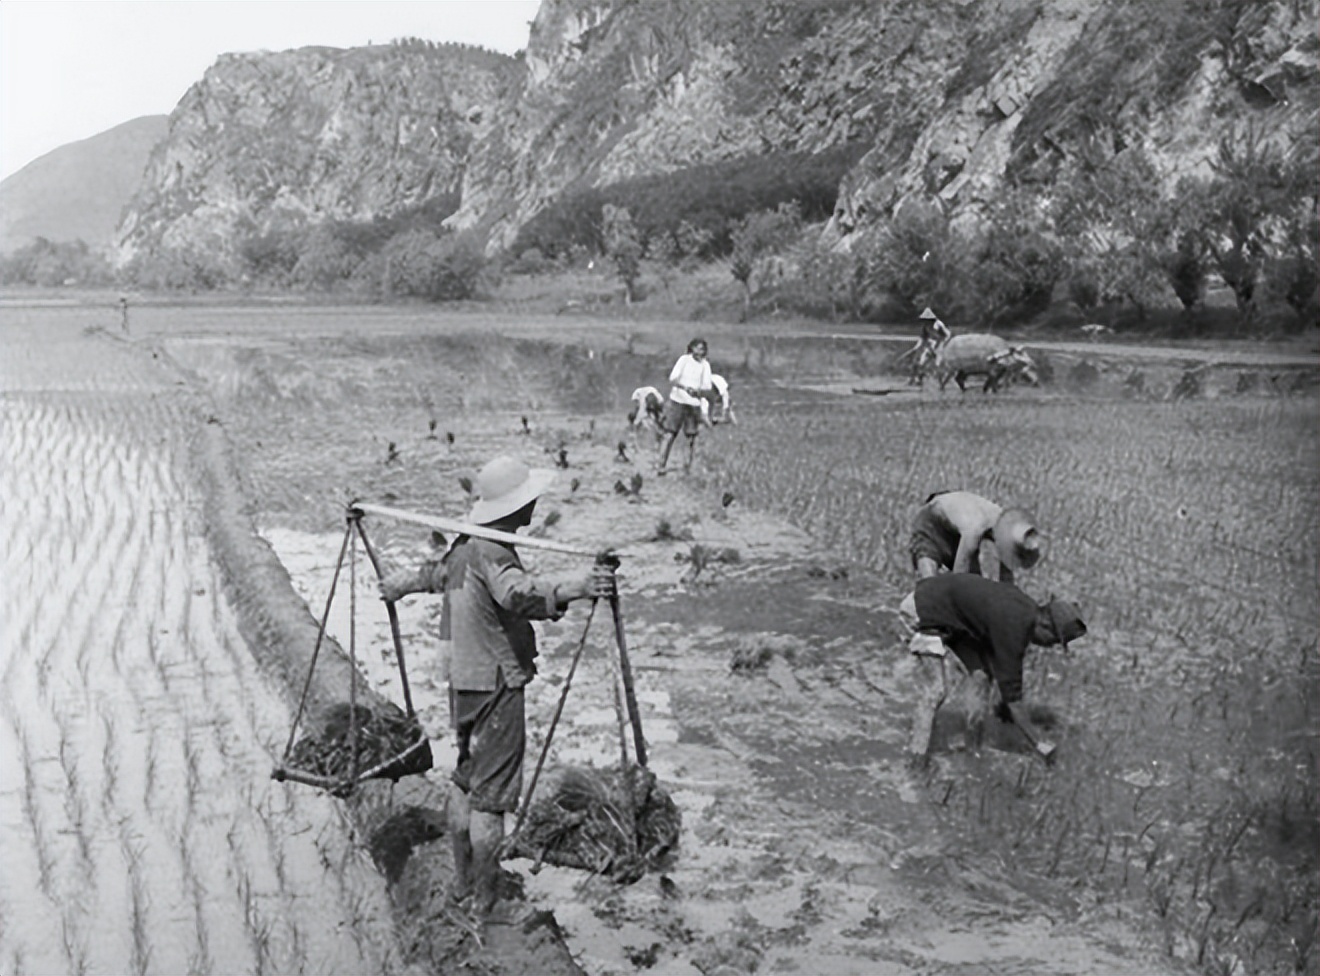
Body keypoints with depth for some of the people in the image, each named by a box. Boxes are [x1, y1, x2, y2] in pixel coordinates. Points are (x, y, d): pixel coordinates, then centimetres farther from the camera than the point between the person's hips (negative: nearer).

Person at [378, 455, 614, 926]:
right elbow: (519, 593, -42)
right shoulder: (491, 554, -21)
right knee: (491, 797, -2)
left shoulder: (465, 548, 9)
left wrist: (396, 584, 51)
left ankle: (462, 889, 33)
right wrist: (574, 589, -59)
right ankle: (484, 907, 6)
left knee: (467, 782, 19)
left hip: (464, 683, 10)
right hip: (495, 686, -10)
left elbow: (434, 574, 29)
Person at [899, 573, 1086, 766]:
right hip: (924, 610, -9)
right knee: (938, 689, -14)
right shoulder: (1012, 627, -30)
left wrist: (1004, 704, 17)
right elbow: (1012, 694, -25)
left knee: (982, 676, 4)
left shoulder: (1027, 608, -4)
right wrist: (1038, 742, -18)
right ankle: (918, 750, -2)